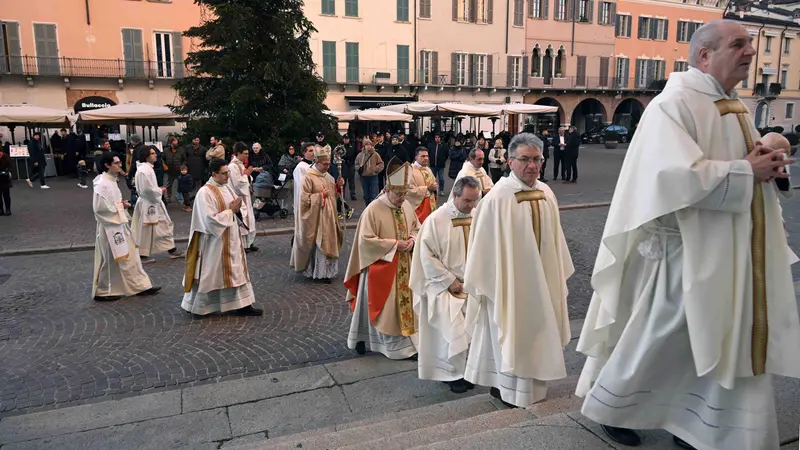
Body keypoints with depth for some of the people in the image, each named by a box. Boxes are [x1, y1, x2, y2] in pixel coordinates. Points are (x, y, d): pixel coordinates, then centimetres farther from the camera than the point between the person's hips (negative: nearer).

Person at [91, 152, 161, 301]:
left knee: (130, 257, 12)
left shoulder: (111, 181, 8)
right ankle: (102, 292, 21)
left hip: (119, 225, 9)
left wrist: (121, 204, 2)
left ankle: (140, 286, 20)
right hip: (110, 227, -9)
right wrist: (118, 206, -16)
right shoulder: (102, 184, -21)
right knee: (109, 261, 5)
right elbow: (99, 207, -24)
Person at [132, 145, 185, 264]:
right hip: (148, 203, -10)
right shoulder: (144, 170, -22)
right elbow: (148, 189, -27)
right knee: (146, 230, 2)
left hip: (153, 202, 10)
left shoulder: (148, 168, 10)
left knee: (165, 225, 14)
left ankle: (172, 250, 22)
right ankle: (142, 255, 14)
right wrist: (160, 191, -11)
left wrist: (158, 190, 5)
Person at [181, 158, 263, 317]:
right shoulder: (205, 193, -18)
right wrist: (231, 210, -18)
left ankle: (242, 304, 15)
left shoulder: (226, 187, 7)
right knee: (211, 273, 4)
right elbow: (211, 221, -24)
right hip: (215, 242, -8)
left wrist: (237, 208, -8)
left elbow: (234, 213, 15)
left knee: (236, 271, 8)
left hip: (231, 239, 8)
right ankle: (197, 305, 22)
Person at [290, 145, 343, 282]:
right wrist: (320, 195, -18)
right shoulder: (308, 177, -13)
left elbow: (333, 194, 19)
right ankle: (317, 272, 7)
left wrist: (338, 186, 2)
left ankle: (327, 270, 22)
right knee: (318, 244, -2)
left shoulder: (328, 176, 9)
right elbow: (304, 198, -16)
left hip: (329, 216, 7)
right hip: (316, 218, -7)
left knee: (329, 243, 11)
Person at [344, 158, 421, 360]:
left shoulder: (407, 206, 0)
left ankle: (405, 341, 27)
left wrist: (412, 240, -9)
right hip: (381, 267, -6)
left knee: (406, 302, 14)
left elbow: (417, 228, 13)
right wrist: (394, 244, -21)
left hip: (404, 266, 6)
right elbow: (366, 240, -21)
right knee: (385, 307, 4)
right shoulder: (373, 210, -19)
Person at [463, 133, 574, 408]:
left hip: (541, 277, 7)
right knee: (510, 332, 8)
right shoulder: (497, 198, -19)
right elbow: (484, 243, -15)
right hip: (509, 279, -6)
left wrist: (559, 273, 11)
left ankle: (532, 383, 36)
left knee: (537, 330, 18)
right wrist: (485, 283, -12)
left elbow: (554, 237, 7)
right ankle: (506, 388, 25)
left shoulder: (546, 194, 0)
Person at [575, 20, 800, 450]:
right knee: (659, 337, 4)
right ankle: (609, 407, 27)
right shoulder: (674, 104, -14)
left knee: (731, 344, 13)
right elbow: (681, 176, -27)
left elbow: (747, 162, 23)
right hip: (686, 250, -9)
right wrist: (747, 171, -16)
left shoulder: (734, 108, 14)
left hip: (733, 253, 9)